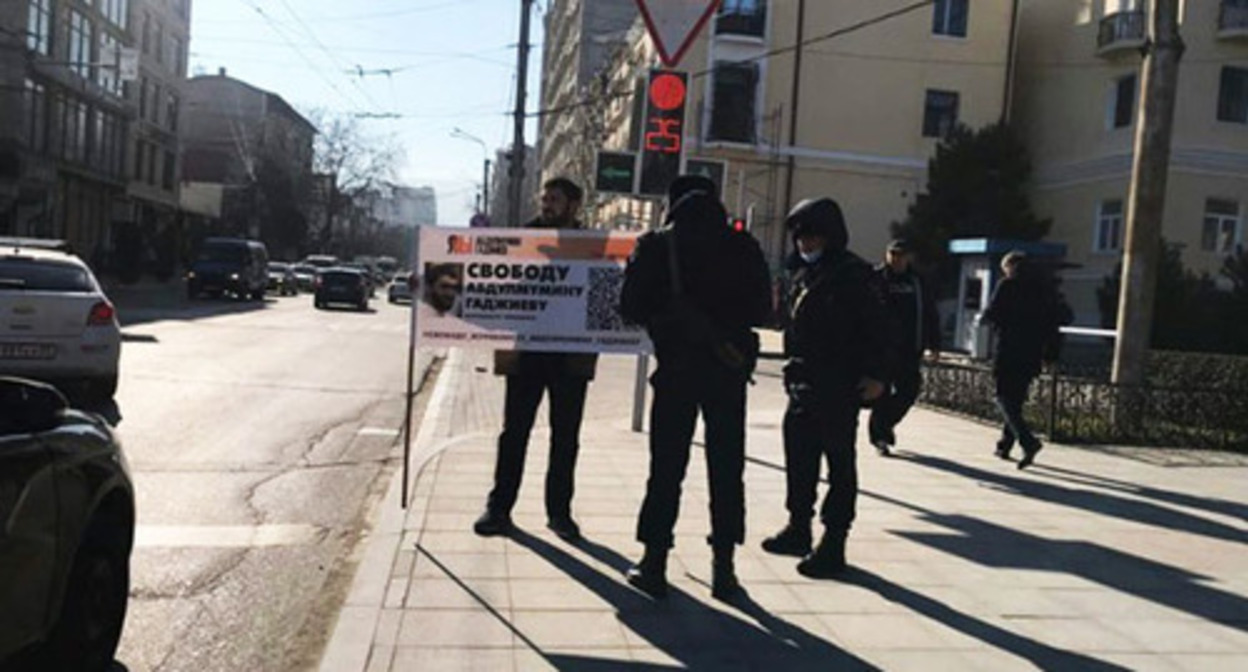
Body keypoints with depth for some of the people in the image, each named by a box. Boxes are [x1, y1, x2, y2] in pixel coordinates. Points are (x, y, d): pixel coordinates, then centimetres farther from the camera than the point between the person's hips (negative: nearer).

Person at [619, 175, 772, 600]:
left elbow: (631, 308, -2)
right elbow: (762, 310, 5)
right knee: (727, 470, 9)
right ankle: (723, 568, 12)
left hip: (677, 369, -1)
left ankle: (654, 564, 8)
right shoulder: (743, 247, 3)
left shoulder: (657, 246, -1)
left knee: (666, 469, 6)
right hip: (729, 370, 1)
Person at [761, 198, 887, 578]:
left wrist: (874, 375, -20)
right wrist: (793, 367, 16)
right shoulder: (801, 273, 14)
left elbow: (874, 325, -14)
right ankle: (798, 528, 30)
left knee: (839, 462, 0)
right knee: (798, 457, 15)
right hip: (803, 384, 8)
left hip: (840, 387, -8)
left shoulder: (853, 274, -9)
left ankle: (833, 543, 6)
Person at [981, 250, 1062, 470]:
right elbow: (1054, 322, 11)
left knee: (1005, 399, -4)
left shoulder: (1007, 285, -5)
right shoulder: (1045, 289, 11)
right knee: (1016, 398, 17)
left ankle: (1028, 441, -23)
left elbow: (991, 314, -9)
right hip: (1033, 353, 6)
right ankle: (1005, 445, 22)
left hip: (1008, 351, -6)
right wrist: (1050, 352, 14)